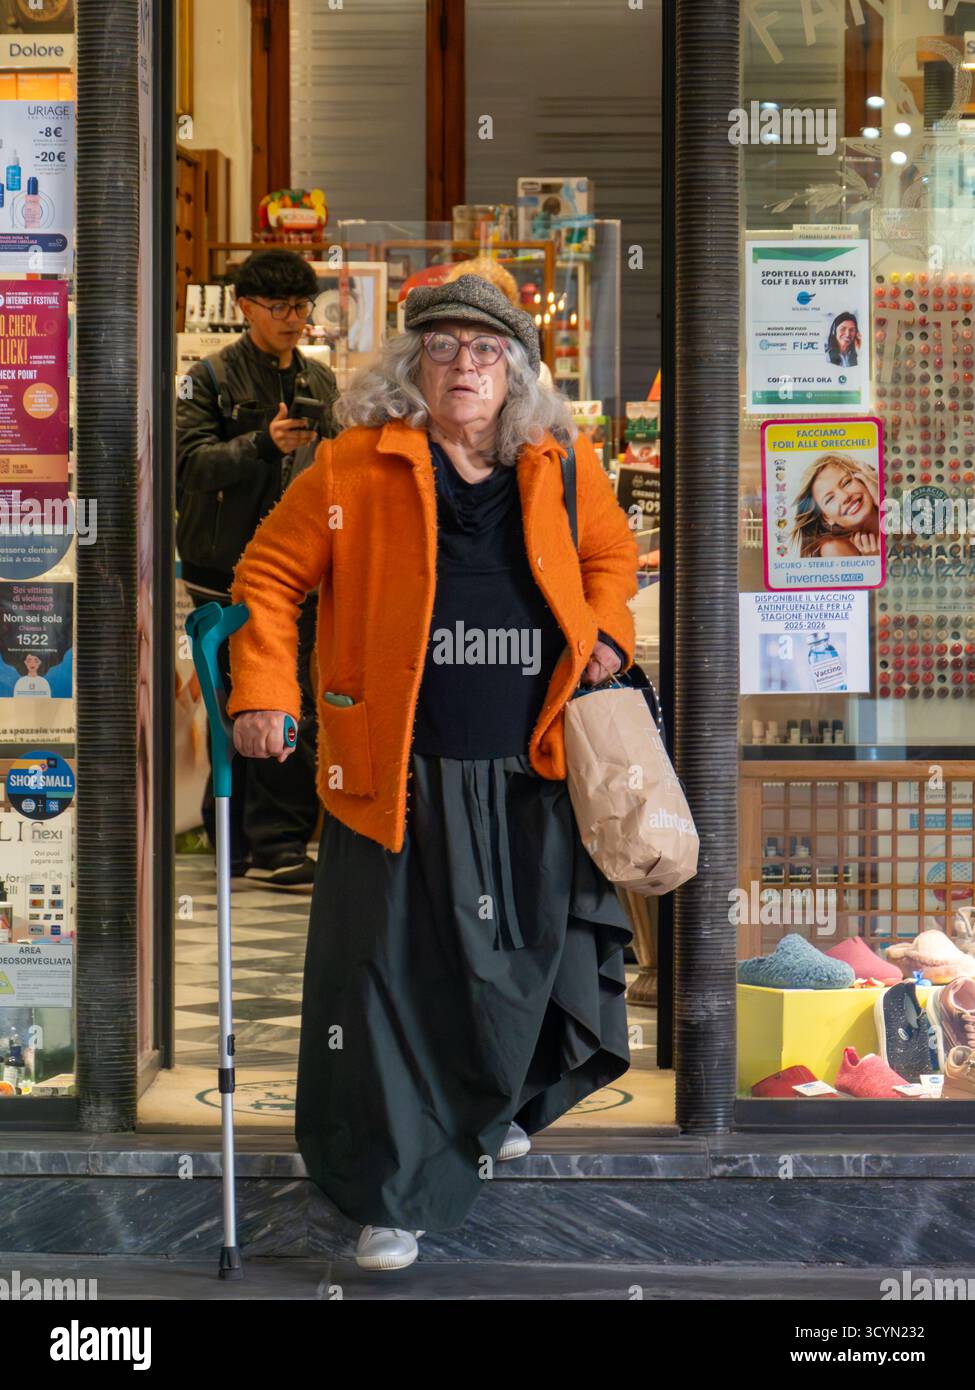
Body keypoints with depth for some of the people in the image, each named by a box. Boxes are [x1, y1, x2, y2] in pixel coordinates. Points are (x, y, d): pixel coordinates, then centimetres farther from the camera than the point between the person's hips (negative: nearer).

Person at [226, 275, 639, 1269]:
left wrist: (603, 630, 6)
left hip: (531, 779, 3)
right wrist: (262, 693, -7)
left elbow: (611, 553, 24)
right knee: (396, 974, -2)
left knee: (519, 961, 15)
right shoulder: (355, 467, -2)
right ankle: (396, 1196, 9)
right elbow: (271, 571, 2)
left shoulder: (562, 466, 8)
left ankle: (494, 1112, 44)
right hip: (400, 777, -3)